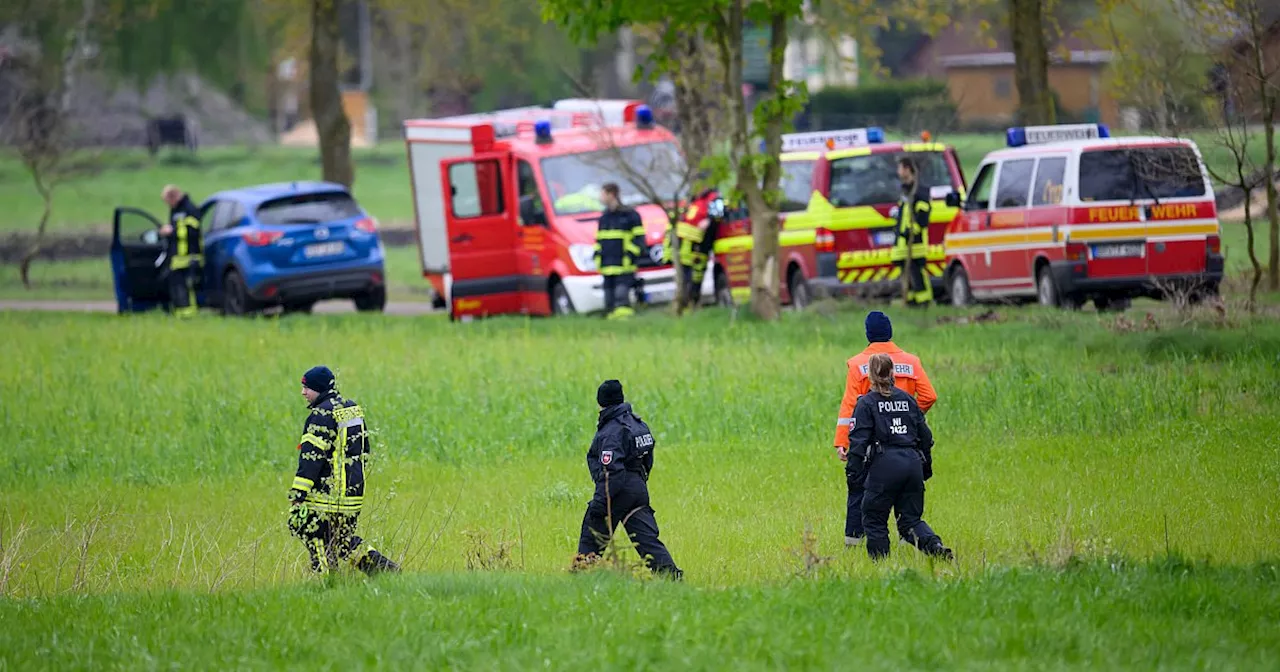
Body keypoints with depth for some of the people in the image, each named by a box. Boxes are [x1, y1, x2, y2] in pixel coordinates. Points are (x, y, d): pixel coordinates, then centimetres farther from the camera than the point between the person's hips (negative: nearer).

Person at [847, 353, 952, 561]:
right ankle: (935, 546, -14)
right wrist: (926, 466, 28)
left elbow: (859, 439, -7)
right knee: (911, 518, 11)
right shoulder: (907, 399, 14)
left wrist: (854, 471, -4)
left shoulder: (866, 403, -1)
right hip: (912, 463, 5)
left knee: (874, 520, 7)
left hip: (885, 466, -5)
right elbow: (925, 435, 18)